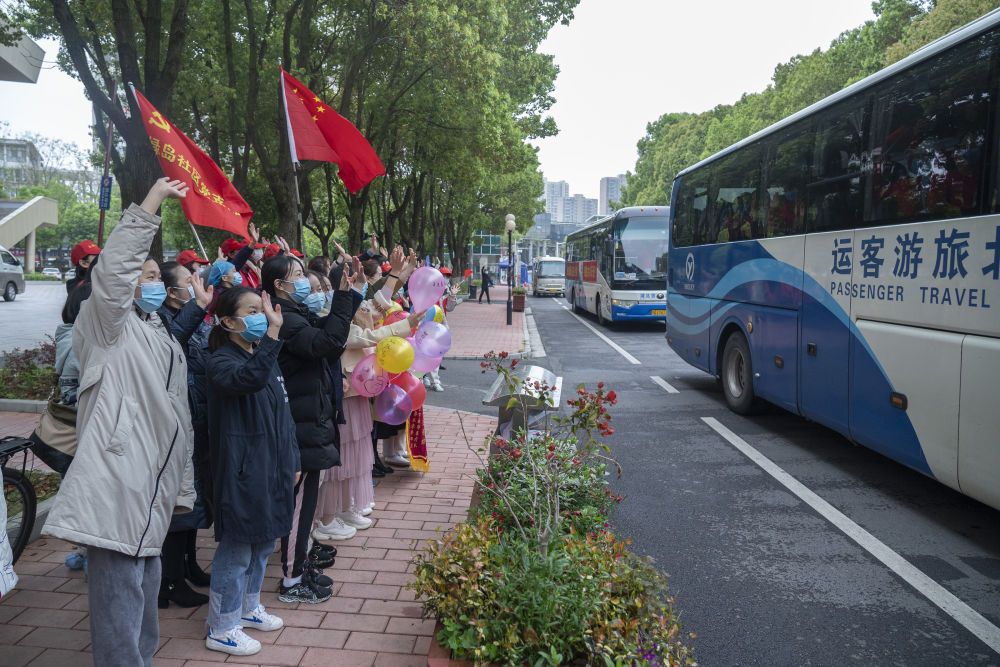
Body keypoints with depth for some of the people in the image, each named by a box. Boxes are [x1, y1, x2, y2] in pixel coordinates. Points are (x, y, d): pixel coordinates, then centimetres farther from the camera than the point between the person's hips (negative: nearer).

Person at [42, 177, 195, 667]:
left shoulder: (168, 344, 23)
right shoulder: (111, 328, 1)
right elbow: (114, 266, -20)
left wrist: (183, 488, 24)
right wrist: (152, 201, -21)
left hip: (153, 496, 8)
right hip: (115, 491, -8)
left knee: (144, 588, 18)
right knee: (119, 599, -7)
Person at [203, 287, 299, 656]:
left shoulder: (266, 357, 11)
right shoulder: (221, 362, -14)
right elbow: (250, 378, -39)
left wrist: (291, 460, 15)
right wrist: (273, 331, -42)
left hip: (271, 469, 8)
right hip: (242, 471, -8)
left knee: (263, 542, 19)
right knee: (236, 548, 3)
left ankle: (248, 608, 37)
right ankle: (221, 629, 18)